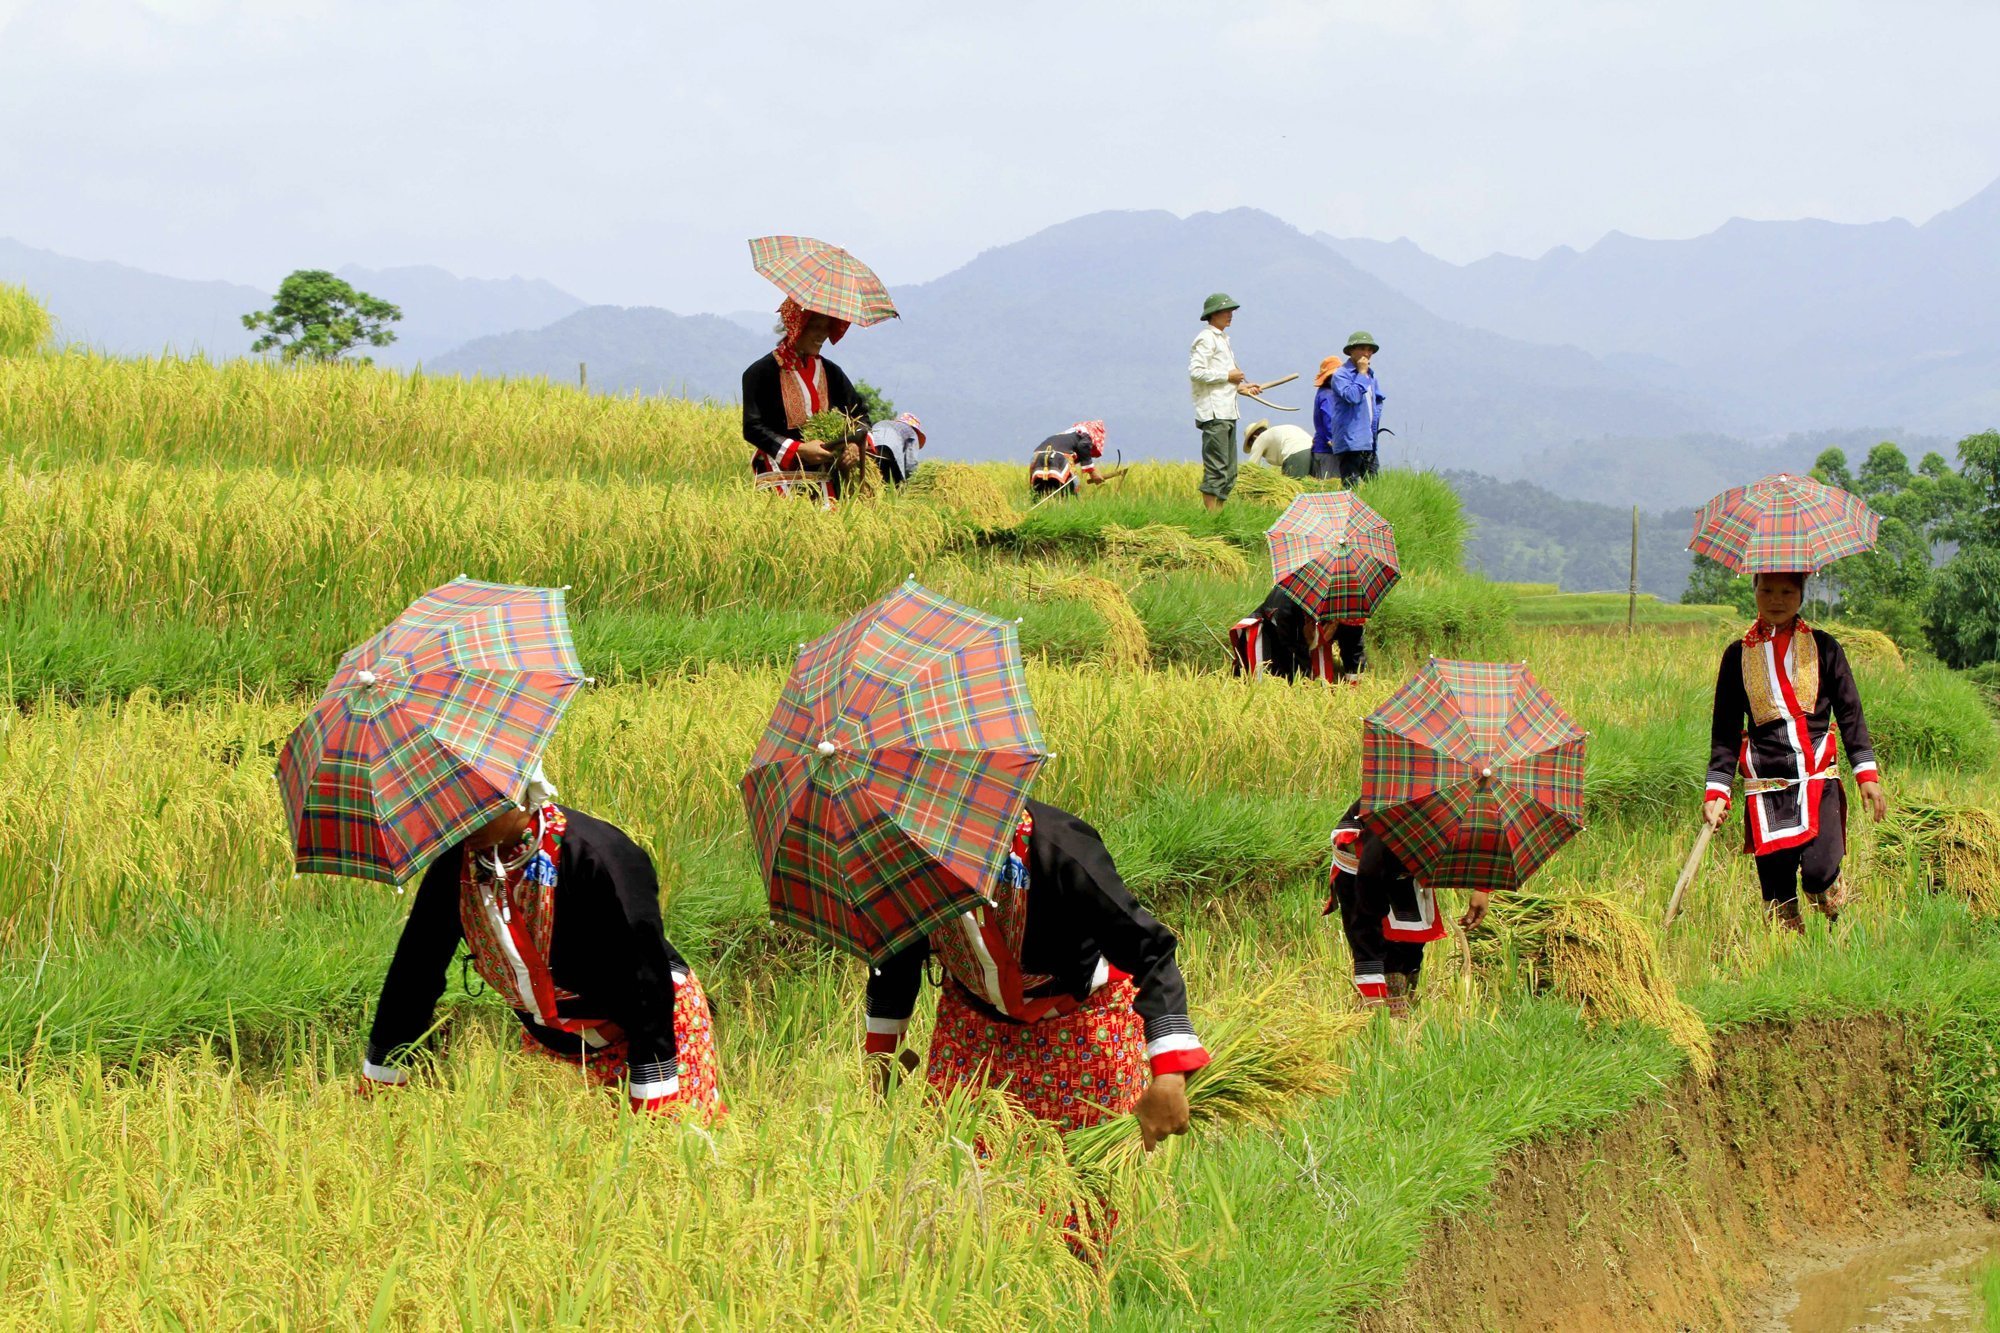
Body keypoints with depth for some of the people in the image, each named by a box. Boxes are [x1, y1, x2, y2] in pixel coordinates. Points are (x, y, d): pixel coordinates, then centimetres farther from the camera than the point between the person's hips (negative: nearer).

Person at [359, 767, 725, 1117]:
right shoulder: (455, 862, -11)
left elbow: (644, 976, -27)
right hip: (549, 1037, 6)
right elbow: (416, 966, -3)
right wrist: (376, 1092, -3)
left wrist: (651, 1105, -29)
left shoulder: (597, 857, -29)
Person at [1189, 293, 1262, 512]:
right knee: (1216, 468, -12)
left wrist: (1239, 386, 14)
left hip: (1227, 412, 10)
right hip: (1214, 413, -10)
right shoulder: (1206, 339, -8)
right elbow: (1196, 372, -18)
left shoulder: (1222, 339, 22)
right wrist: (1228, 376, -12)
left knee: (1229, 471, 9)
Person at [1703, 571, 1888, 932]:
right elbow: (1725, 729, 10)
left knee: (1819, 873, -17)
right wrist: (1716, 791, 3)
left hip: (1818, 779, -1)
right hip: (1765, 786, 1)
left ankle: (1844, 928, 11)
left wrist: (1866, 773, 0)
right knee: (1776, 890, -2)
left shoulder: (1823, 647, 7)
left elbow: (1849, 712, 8)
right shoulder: (1739, 654, 9)